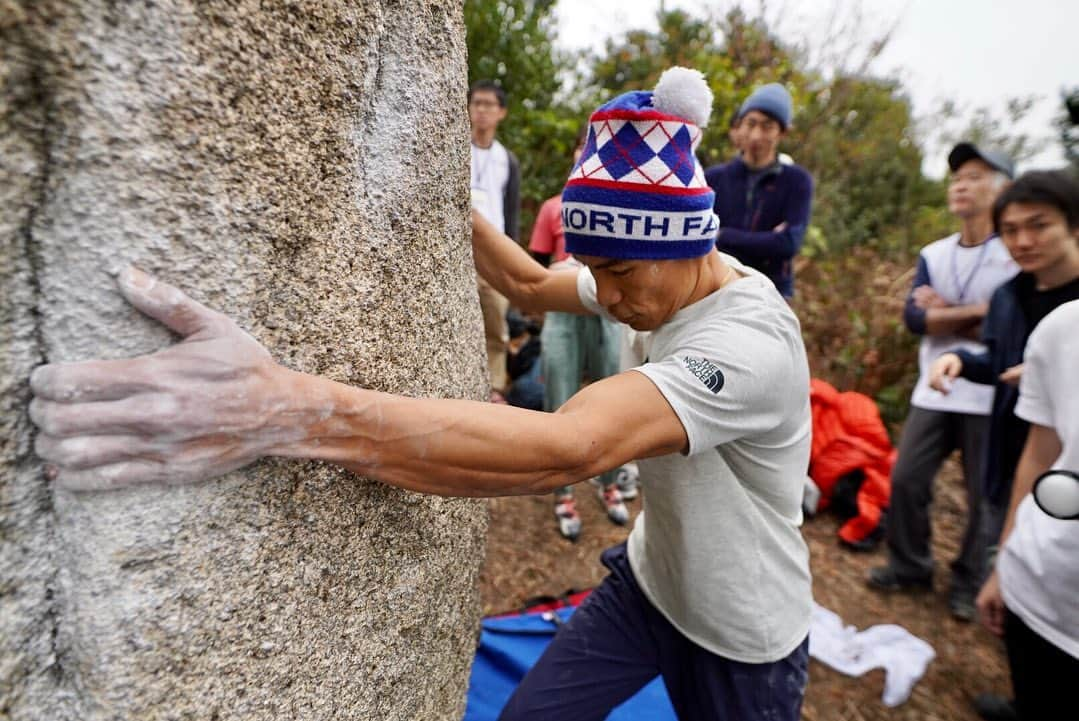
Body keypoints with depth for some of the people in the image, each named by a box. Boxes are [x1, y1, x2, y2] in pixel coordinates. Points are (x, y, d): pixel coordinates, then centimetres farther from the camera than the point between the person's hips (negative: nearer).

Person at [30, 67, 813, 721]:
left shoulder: (751, 343, -35)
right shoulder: (653, 278, -10)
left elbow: (566, 448, -49)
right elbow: (530, 285, 4)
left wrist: (288, 411, -55)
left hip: (742, 639, -5)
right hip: (644, 582, 5)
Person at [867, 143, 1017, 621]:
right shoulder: (933, 255, 7)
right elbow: (913, 317, -6)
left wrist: (944, 312, -10)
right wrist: (978, 312, -14)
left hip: (992, 397, -4)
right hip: (934, 392, 4)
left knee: (985, 496, 8)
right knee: (906, 479, 6)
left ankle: (970, 584, 28)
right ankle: (910, 566, 26)